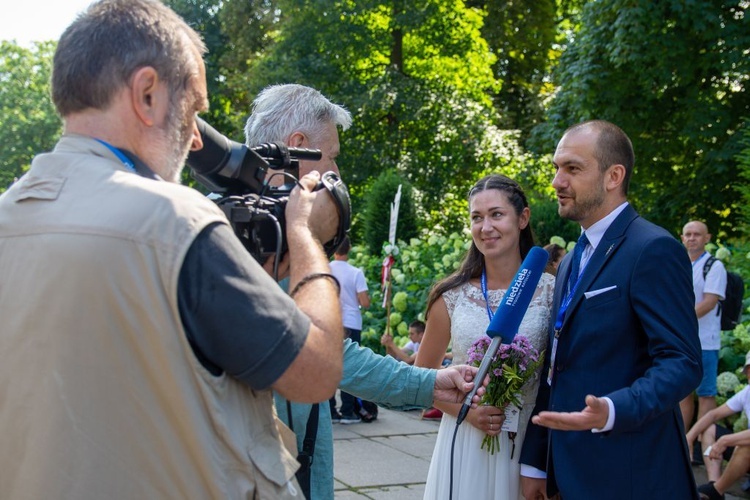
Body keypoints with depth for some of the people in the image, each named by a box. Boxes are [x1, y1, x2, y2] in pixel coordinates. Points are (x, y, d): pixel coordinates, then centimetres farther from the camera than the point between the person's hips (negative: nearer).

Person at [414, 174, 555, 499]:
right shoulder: (452, 296, -1)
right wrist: (464, 410, -8)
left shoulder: (551, 291, -4)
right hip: (465, 442, 1)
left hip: (530, 442, -1)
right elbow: (422, 374, 7)